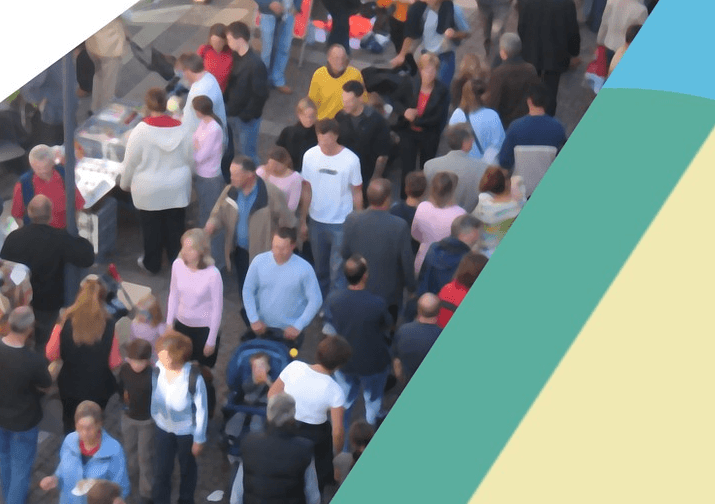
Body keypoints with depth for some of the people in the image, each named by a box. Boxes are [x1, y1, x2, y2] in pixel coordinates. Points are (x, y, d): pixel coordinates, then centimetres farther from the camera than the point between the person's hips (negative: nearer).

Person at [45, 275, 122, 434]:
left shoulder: (66, 321, -20)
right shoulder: (108, 325, -23)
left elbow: (51, 355, -9)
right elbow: (114, 363, -16)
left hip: (70, 385, 1)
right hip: (98, 388, -1)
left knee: (71, 427, 25)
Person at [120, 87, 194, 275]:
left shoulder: (141, 130, -18)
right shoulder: (180, 129, -9)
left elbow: (130, 162, -9)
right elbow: (190, 159, 2)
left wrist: (125, 183, 8)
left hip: (149, 190, -2)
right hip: (177, 189, 2)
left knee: (151, 228, 14)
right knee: (175, 226, 15)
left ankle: (151, 264, 29)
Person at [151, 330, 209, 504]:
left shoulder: (194, 378, -31)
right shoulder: (158, 369, -21)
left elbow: (201, 410, -19)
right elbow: (154, 395, -2)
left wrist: (199, 439, -10)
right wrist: (154, 416, 10)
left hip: (186, 431, -2)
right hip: (163, 428, 2)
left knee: (187, 469, 23)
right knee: (160, 471, 12)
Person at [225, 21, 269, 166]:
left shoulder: (255, 65, -25)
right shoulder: (236, 56, -1)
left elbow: (260, 95, -21)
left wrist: (247, 115, -17)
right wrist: (227, 103, 4)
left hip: (247, 118, -7)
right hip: (232, 114, 7)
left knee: (248, 154, 3)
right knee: (240, 148, 21)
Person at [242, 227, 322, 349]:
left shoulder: (304, 268, -18)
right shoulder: (259, 261, -12)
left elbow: (315, 300, -12)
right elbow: (248, 291, -2)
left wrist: (298, 326, -15)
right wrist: (254, 319, -8)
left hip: (289, 331, -2)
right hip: (263, 327, 2)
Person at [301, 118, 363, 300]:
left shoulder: (351, 160, -16)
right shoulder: (310, 156, -9)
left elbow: (357, 193, -6)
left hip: (341, 223, -3)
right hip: (317, 221, 3)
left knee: (338, 270, -2)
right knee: (320, 267, 18)